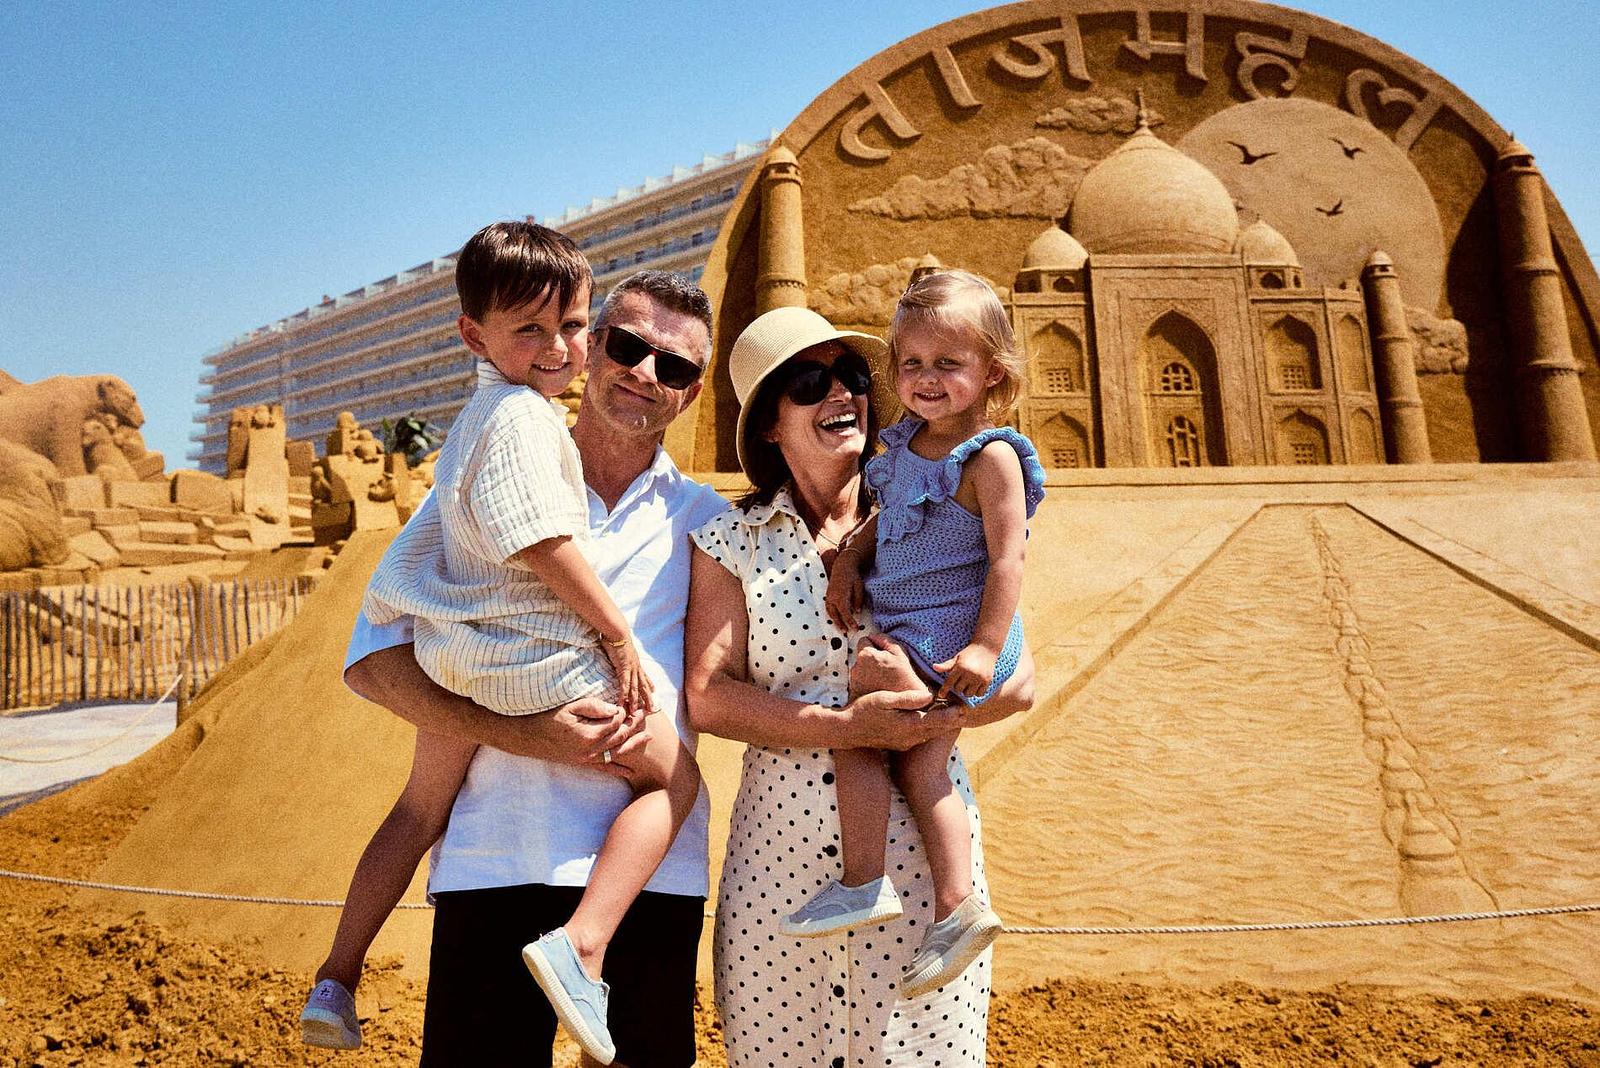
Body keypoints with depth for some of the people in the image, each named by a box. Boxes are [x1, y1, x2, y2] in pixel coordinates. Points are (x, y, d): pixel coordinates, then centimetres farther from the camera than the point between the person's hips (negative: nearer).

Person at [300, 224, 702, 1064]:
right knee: (672, 778, 3)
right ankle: (581, 943, -13)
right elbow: (543, 544, -22)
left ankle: (335, 980, 34)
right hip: (536, 663, -9)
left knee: (421, 809, 26)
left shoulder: (479, 413, 15)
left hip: (455, 652, 9)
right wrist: (617, 634, -14)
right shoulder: (521, 415, -17)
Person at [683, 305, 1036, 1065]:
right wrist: (845, 727, -18)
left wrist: (924, 695, -19)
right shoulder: (732, 541, 2)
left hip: (919, 841, 0)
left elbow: (1016, 681, 0)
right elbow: (707, 695, -7)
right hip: (778, 852, 0)